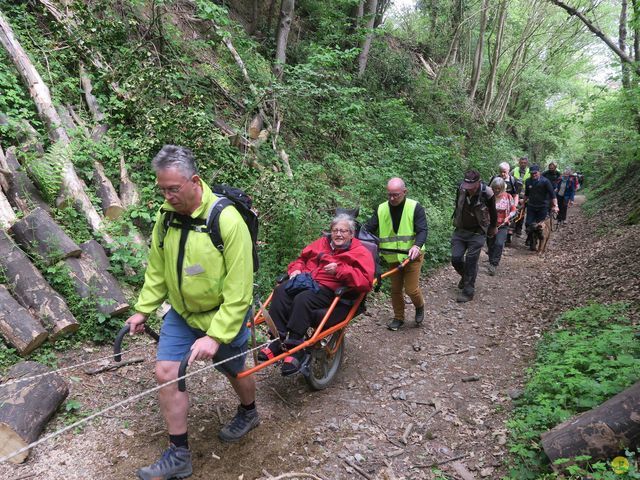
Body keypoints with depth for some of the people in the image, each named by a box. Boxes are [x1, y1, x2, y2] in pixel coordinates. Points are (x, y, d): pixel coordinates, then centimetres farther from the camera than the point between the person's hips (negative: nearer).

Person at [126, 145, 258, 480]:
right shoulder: (166, 215, -8)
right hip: (181, 313, 5)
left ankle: (248, 413, 50)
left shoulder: (227, 220, -27)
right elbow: (157, 269, 5)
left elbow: (238, 291, -25)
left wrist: (216, 335, -27)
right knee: (166, 373, -1)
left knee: (235, 371, 16)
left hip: (224, 315, -5)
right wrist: (143, 309, 4)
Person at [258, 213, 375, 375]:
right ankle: (278, 341, -25)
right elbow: (301, 259, 30)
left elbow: (365, 281, -9)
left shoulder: (361, 252, 5)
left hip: (331, 291, -5)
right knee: (281, 291, -25)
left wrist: (340, 270, -20)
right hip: (306, 282, 6)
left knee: (303, 299, -35)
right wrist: (296, 270, 6)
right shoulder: (322, 243, 22)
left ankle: (294, 349, -29)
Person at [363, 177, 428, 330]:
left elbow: (423, 230, -18)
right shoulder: (381, 209, -3)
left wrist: (416, 245, -37)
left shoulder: (415, 208, -12)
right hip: (393, 258, 4)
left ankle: (420, 307, 28)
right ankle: (398, 318, 28)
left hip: (412, 256, -3)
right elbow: (368, 228, -3)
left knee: (411, 289, -5)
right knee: (395, 289, 9)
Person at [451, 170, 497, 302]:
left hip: (477, 233, -3)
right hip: (460, 230, 4)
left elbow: (493, 213, -1)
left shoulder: (487, 194, -21)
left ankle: (468, 291, 4)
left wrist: (493, 228, 14)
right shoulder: (461, 188, -13)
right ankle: (465, 276, 31)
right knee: (456, 258, -1)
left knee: (471, 260, -7)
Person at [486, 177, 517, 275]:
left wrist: (508, 217, -12)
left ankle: (494, 265, -13)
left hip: (502, 226, -1)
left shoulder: (508, 197, -3)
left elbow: (513, 210, 5)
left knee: (499, 244, -18)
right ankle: (492, 264, 30)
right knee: (491, 245, 11)